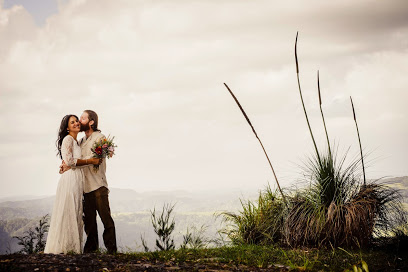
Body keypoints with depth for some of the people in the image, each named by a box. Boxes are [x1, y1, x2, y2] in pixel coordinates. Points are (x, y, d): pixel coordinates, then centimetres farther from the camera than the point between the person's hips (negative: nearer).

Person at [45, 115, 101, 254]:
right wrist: (90, 161, -13)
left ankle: (73, 247, 10)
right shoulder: (68, 139, -7)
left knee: (76, 214, 8)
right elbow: (69, 161, -17)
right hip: (70, 178, -9)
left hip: (77, 179, 9)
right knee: (68, 213, -8)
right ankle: (64, 247, -6)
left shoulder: (76, 141, 20)